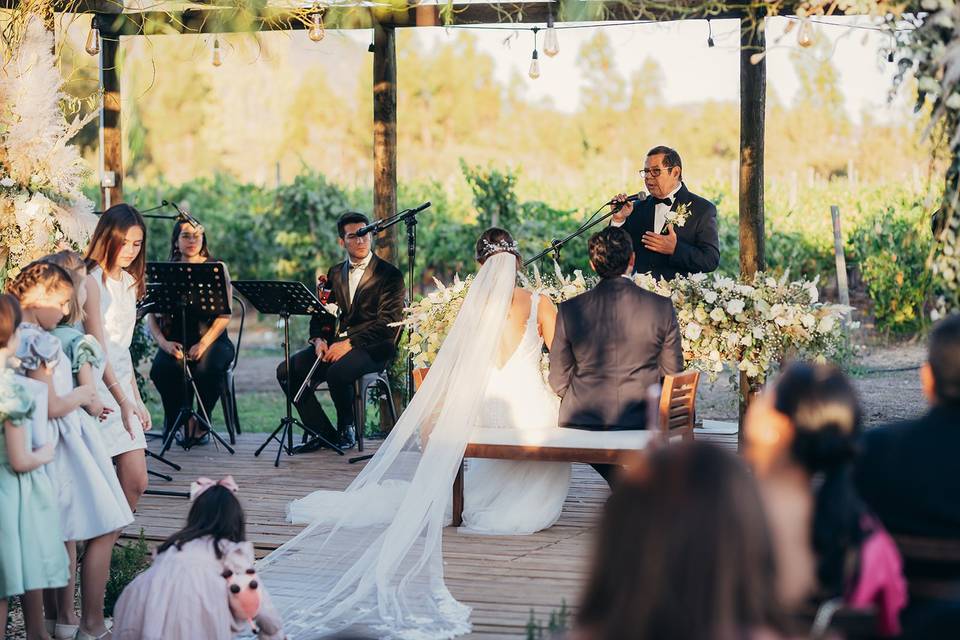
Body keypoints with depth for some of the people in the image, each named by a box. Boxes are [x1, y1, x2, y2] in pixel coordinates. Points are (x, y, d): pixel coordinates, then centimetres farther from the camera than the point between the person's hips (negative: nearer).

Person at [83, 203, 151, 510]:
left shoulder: (128, 281, 14)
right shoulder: (91, 281, -12)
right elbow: (97, 348, -18)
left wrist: (137, 399, 15)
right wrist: (123, 400, -24)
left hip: (121, 384, 8)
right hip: (96, 388, -8)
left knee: (135, 483, 3)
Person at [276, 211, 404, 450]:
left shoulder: (390, 275, -1)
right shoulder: (335, 274, 18)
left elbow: (387, 323, -11)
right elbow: (321, 315, 16)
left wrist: (348, 344, -19)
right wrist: (319, 340, -7)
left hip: (371, 348, -6)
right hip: (335, 344, 6)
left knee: (337, 372, -36)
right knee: (287, 371, -15)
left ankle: (347, 428, -6)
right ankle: (324, 433, -5)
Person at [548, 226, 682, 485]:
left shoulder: (569, 310, -8)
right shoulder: (662, 308, -9)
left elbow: (558, 380, 0)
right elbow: (673, 375, 1)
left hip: (583, 426, 1)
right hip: (642, 423, 0)